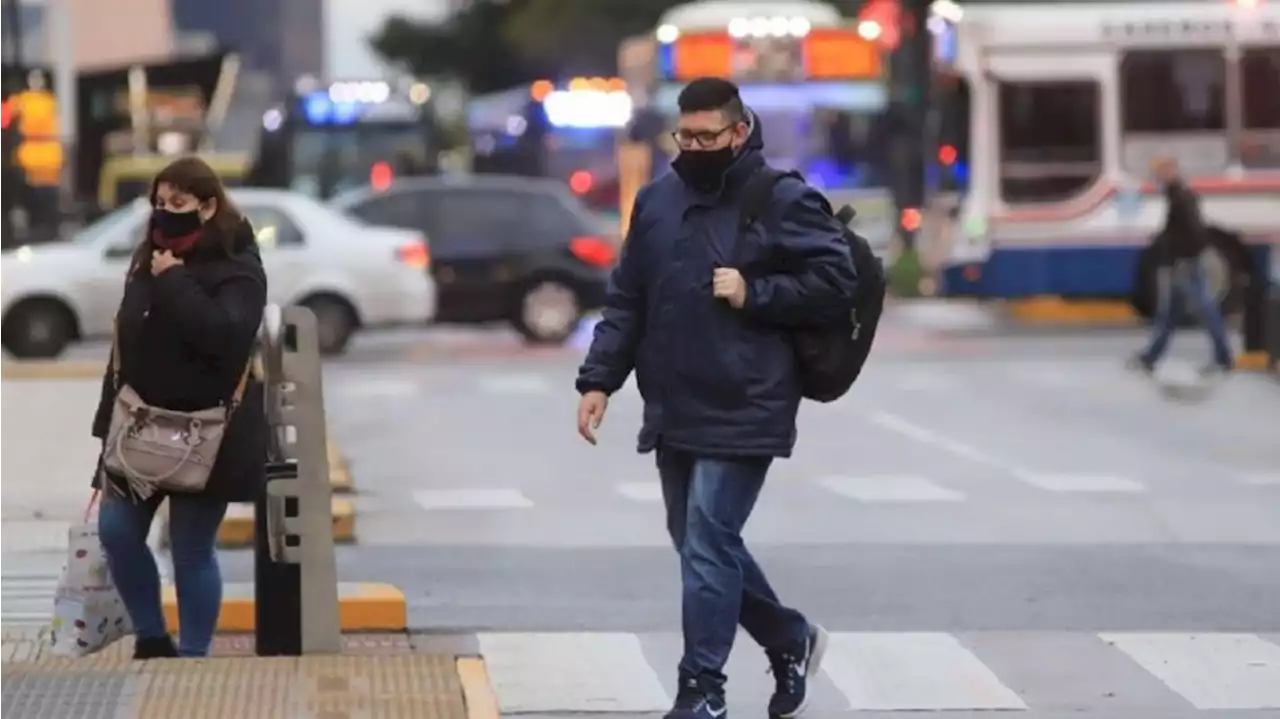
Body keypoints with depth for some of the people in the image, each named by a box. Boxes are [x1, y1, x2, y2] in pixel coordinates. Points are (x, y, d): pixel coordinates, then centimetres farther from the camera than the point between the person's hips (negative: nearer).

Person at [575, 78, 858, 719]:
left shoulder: (782, 201, -7)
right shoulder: (656, 200, 10)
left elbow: (835, 284, -9)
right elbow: (626, 301, 14)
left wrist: (753, 294, -16)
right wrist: (599, 379, 6)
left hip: (743, 415, -7)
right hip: (673, 413, 7)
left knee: (708, 545, -9)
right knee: (697, 543, 13)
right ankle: (790, 639, 33)